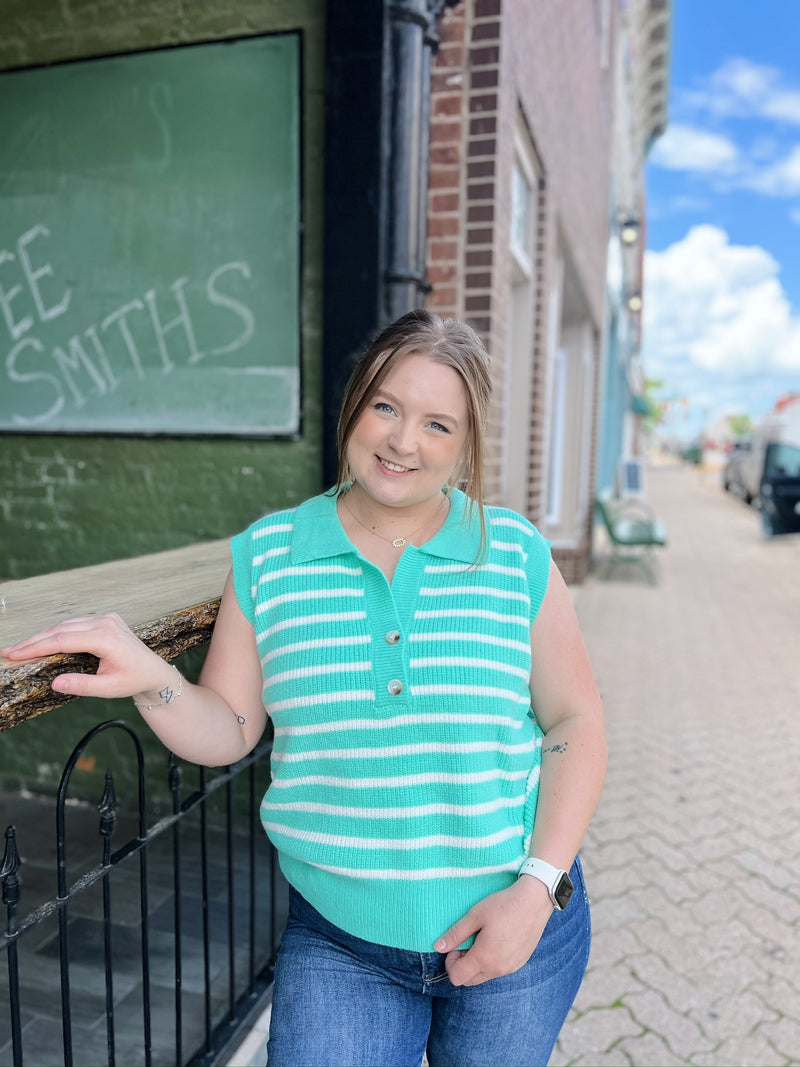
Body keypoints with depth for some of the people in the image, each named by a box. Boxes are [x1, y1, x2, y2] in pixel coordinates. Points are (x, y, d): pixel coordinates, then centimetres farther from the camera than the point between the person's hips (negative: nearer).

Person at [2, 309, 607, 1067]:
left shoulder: (517, 554, -6)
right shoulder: (268, 554, -5)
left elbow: (573, 722, -3)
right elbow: (228, 731, -2)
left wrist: (538, 887, -11)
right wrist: (152, 681, -22)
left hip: (516, 927, 1)